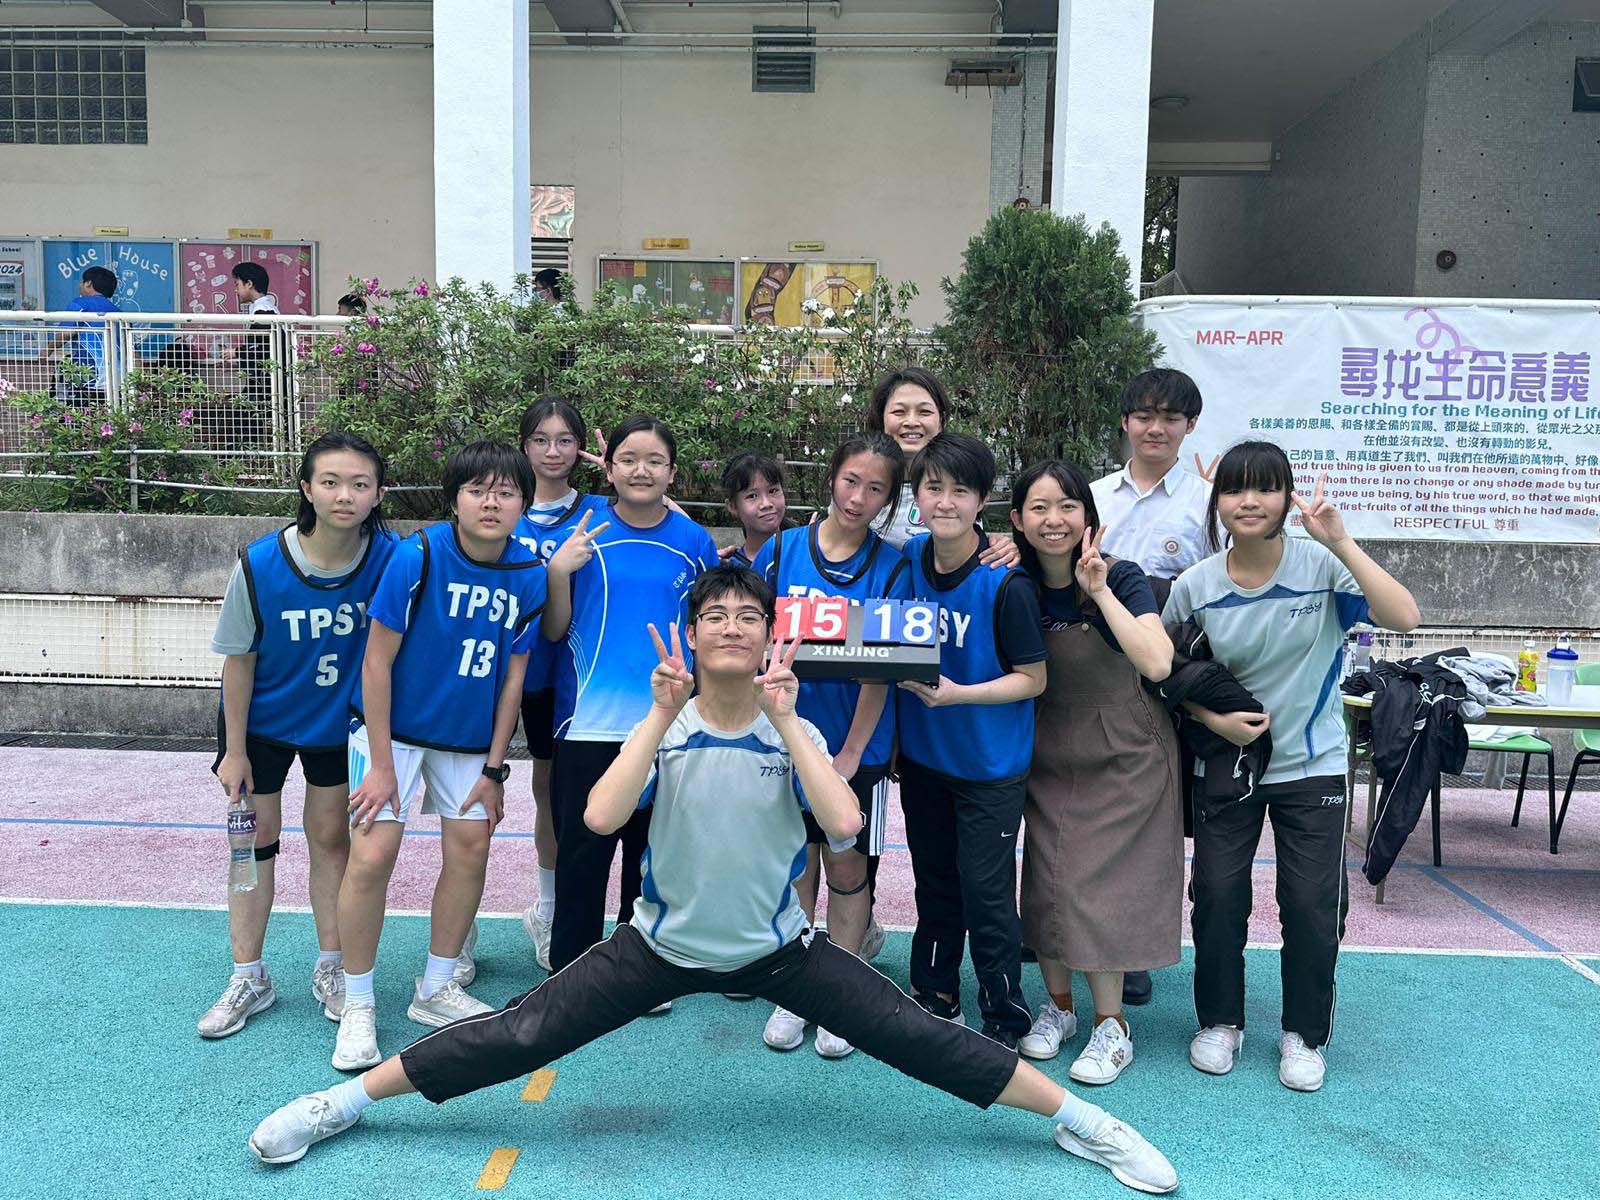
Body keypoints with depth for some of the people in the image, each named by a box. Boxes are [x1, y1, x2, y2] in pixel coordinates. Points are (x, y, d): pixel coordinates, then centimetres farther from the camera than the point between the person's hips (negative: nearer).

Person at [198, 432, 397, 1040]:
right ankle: (249, 978, 24)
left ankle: (330, 968, 27)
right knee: (256, 838, 9)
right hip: (262, 721, 0)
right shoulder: (260, 563, -25)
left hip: (341, 721, 1)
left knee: (330, 837, 11)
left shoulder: (391, 557, -24)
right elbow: (239, 659, -13)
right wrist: (234, 751, -8)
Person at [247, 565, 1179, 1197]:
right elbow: (601, 817, -26)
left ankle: (1081, 1121, 10)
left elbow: (844, 825, -26)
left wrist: (785, 722, -27)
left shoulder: (794, 732, -9)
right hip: (665, 944, 0)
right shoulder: (664, 728, -9)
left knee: (921, 1038, -6)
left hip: (778, 948, 0)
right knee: (517, 1037, -4)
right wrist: (663, 715, -28)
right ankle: (343, 1102, 14)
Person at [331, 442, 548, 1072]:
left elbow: (513, 673, -2)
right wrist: (381, 765, -16)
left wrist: (494, 767, -2)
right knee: (373, 855, -10)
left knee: (471, 846, 4)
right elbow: (377, 660, -16)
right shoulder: (417, 556, -21)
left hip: (470, 736, 4)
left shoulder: (530, 575, -10)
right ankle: (357, 1006, 8)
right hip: (394, 726, -4)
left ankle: (436, 989, 24)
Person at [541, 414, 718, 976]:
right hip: (588, 724, -1)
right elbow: (554, 631, 0)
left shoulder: (694, 540, 2)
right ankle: (569, 970, 22)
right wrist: (558, 572, -15)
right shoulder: (581, 533, -2)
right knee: (581, 855, 4)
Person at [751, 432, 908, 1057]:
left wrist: (851, 754, -11)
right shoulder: (782, 549, -2)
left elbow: (881, 669, -8)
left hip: (857, 744, -1)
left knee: (847, 868, 9)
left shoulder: (891, 566, -6)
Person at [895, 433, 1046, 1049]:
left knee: (986, 893, 0)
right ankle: (932, 997, 37)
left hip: (990, 763, -5)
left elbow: (1033, 678, -14)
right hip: (922, 754, 5)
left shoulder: (1004, 583, -19)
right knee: (934, 882, 19)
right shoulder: (907, 559, -3)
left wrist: (957, 694, -25)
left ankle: (1004, 1020, 20)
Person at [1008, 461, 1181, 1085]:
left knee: (1098, 887, -4)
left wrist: (1100, 590, -31)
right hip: (1049, 756, 4)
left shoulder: (1121, 577, -16)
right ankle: (1057, 1005, 26)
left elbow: (1156, 663, -31)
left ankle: (1112, 1025, 13)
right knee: (1046, 885, 7)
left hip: (1121, 757, -4)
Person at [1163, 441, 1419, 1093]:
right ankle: (1219, 1021, 28)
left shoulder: (1321, 565, -13)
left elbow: (1404, 618, -27)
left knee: (1312, 903, 2)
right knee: (1217, 896, 5)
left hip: (1312, 764, -1)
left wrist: (1340, 543, -31)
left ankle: (1304, 1033, 25)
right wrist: (1213, 718, -14)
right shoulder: (1195, 585, -8)